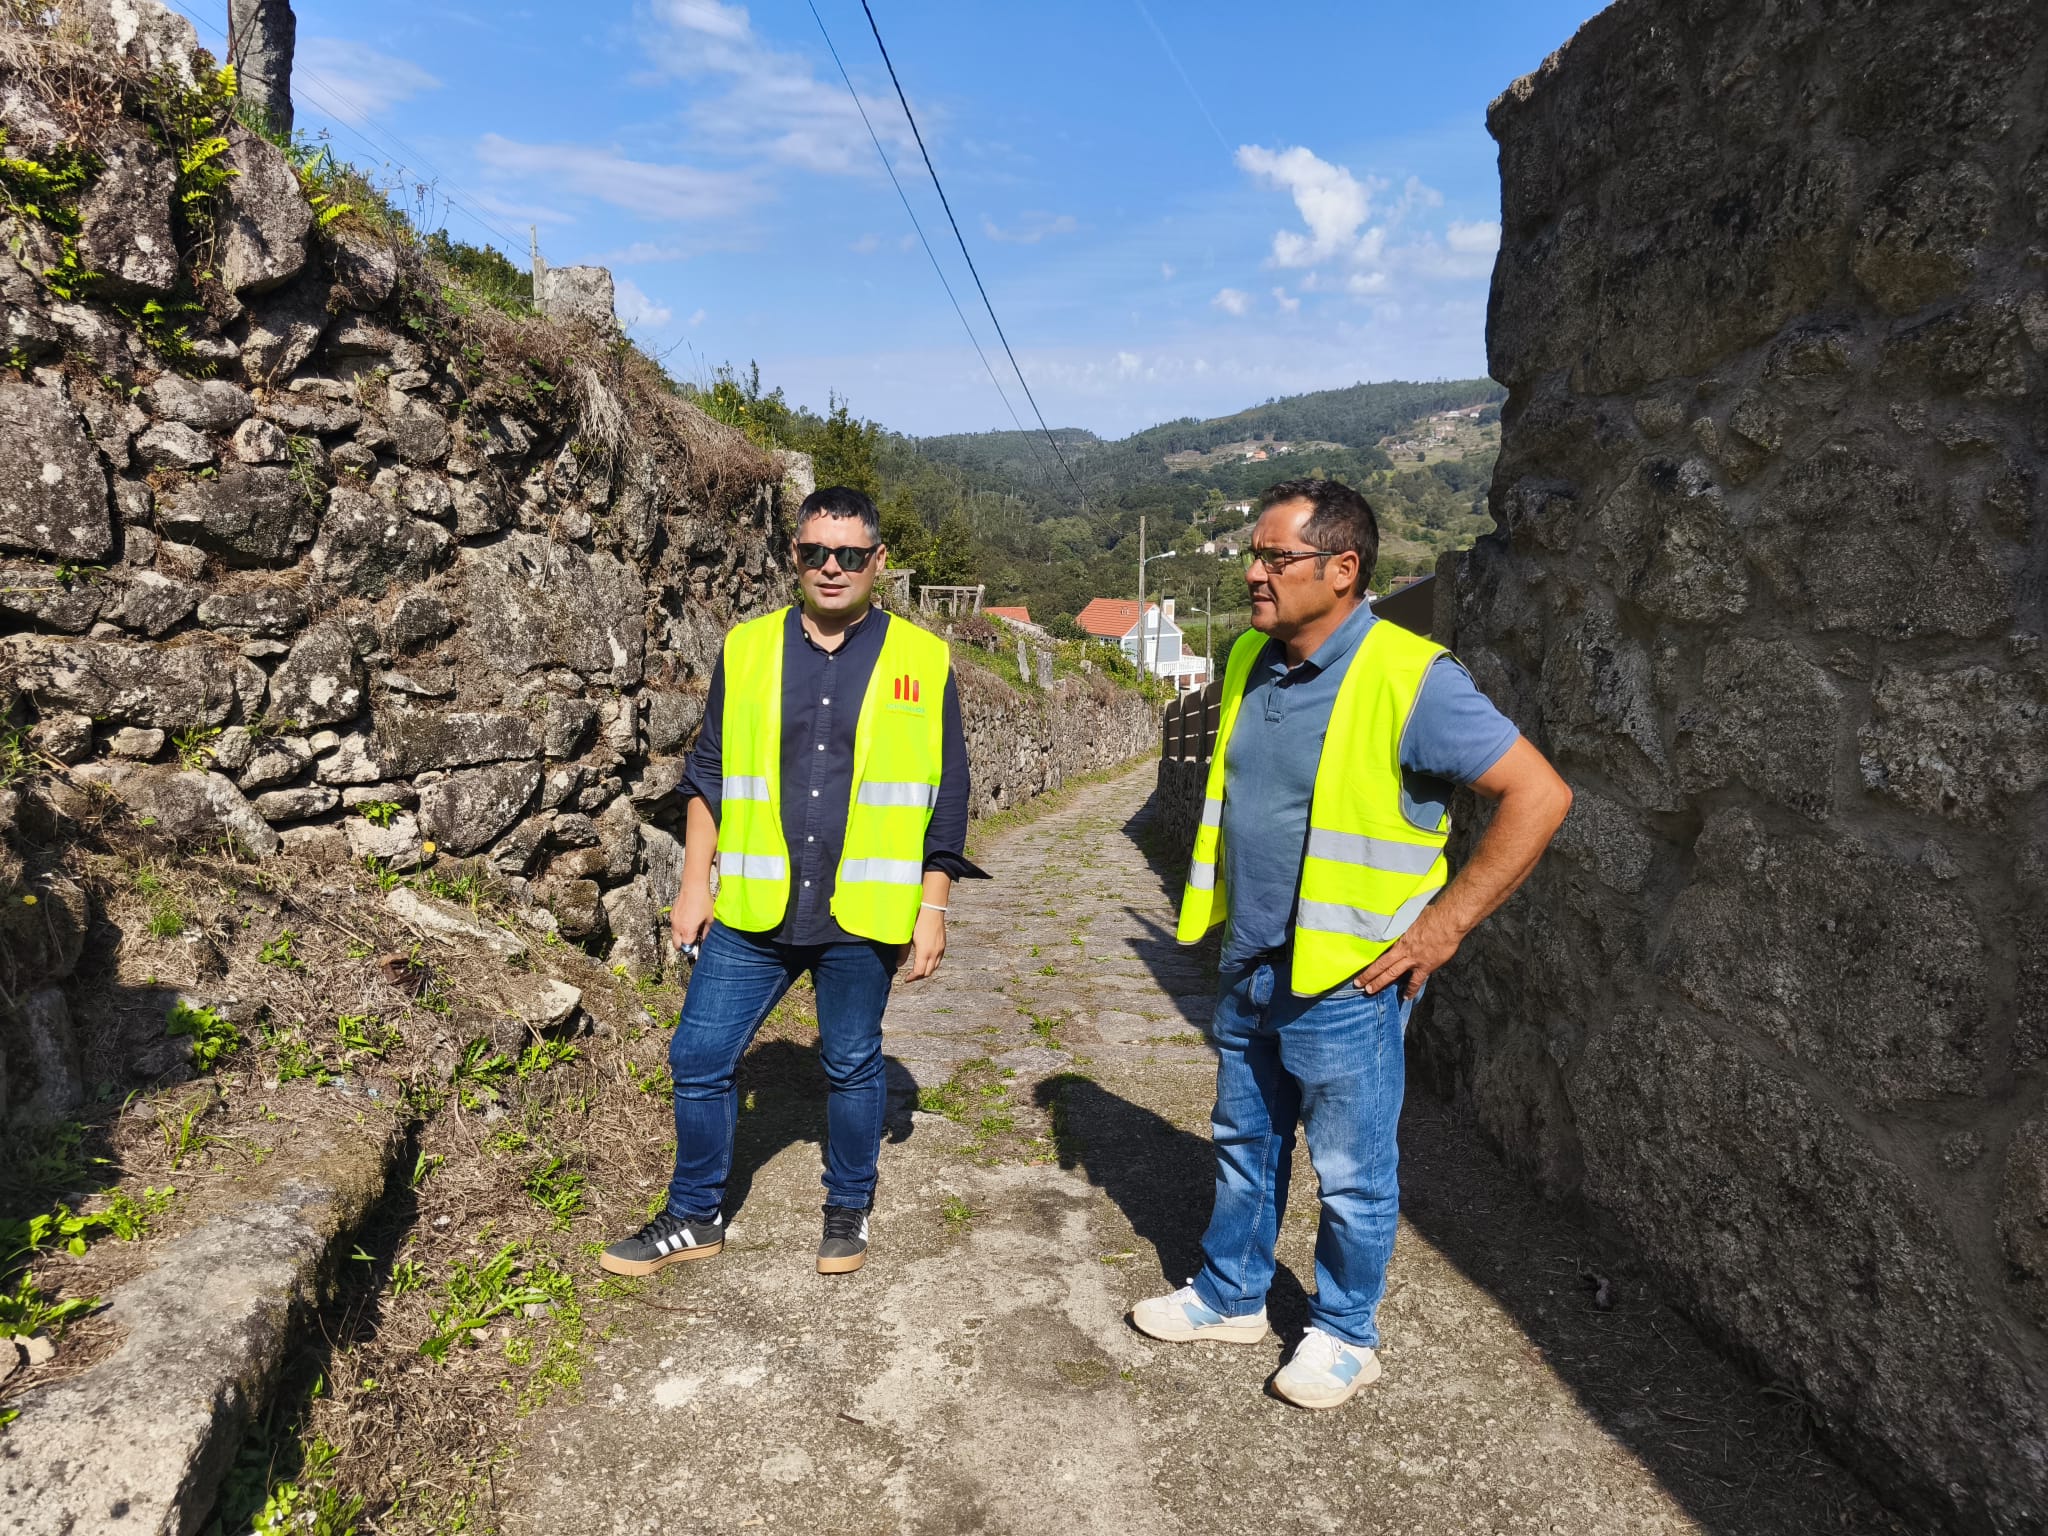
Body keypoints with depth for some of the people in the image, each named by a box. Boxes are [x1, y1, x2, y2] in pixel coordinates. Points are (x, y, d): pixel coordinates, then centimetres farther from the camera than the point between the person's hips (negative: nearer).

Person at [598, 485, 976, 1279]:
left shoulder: (921, 660, 0)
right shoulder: (746, 649, 5)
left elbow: (946, 797, 2)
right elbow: (708, 773, 10)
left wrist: (932, 908, -1)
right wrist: (696, 881, 4)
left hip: (863, 915, -2)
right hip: (753, 911, 2)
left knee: (853, 1066, 12)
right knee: (700, 1056, 6)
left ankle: (848, 1210, 34)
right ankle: (694, 1216, 27)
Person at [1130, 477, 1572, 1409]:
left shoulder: (1408, 679, -20)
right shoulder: (1249, 662, 3)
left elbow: (1539, 795, -19)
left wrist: (1444, 926, -18)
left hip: (1346, 983, -7)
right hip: (1247, 968, 7)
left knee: (1352, 1175, 11)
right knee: (1244, 1147, 21)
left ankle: (1345, 1334, 32)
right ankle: (1230, 1296, 41)